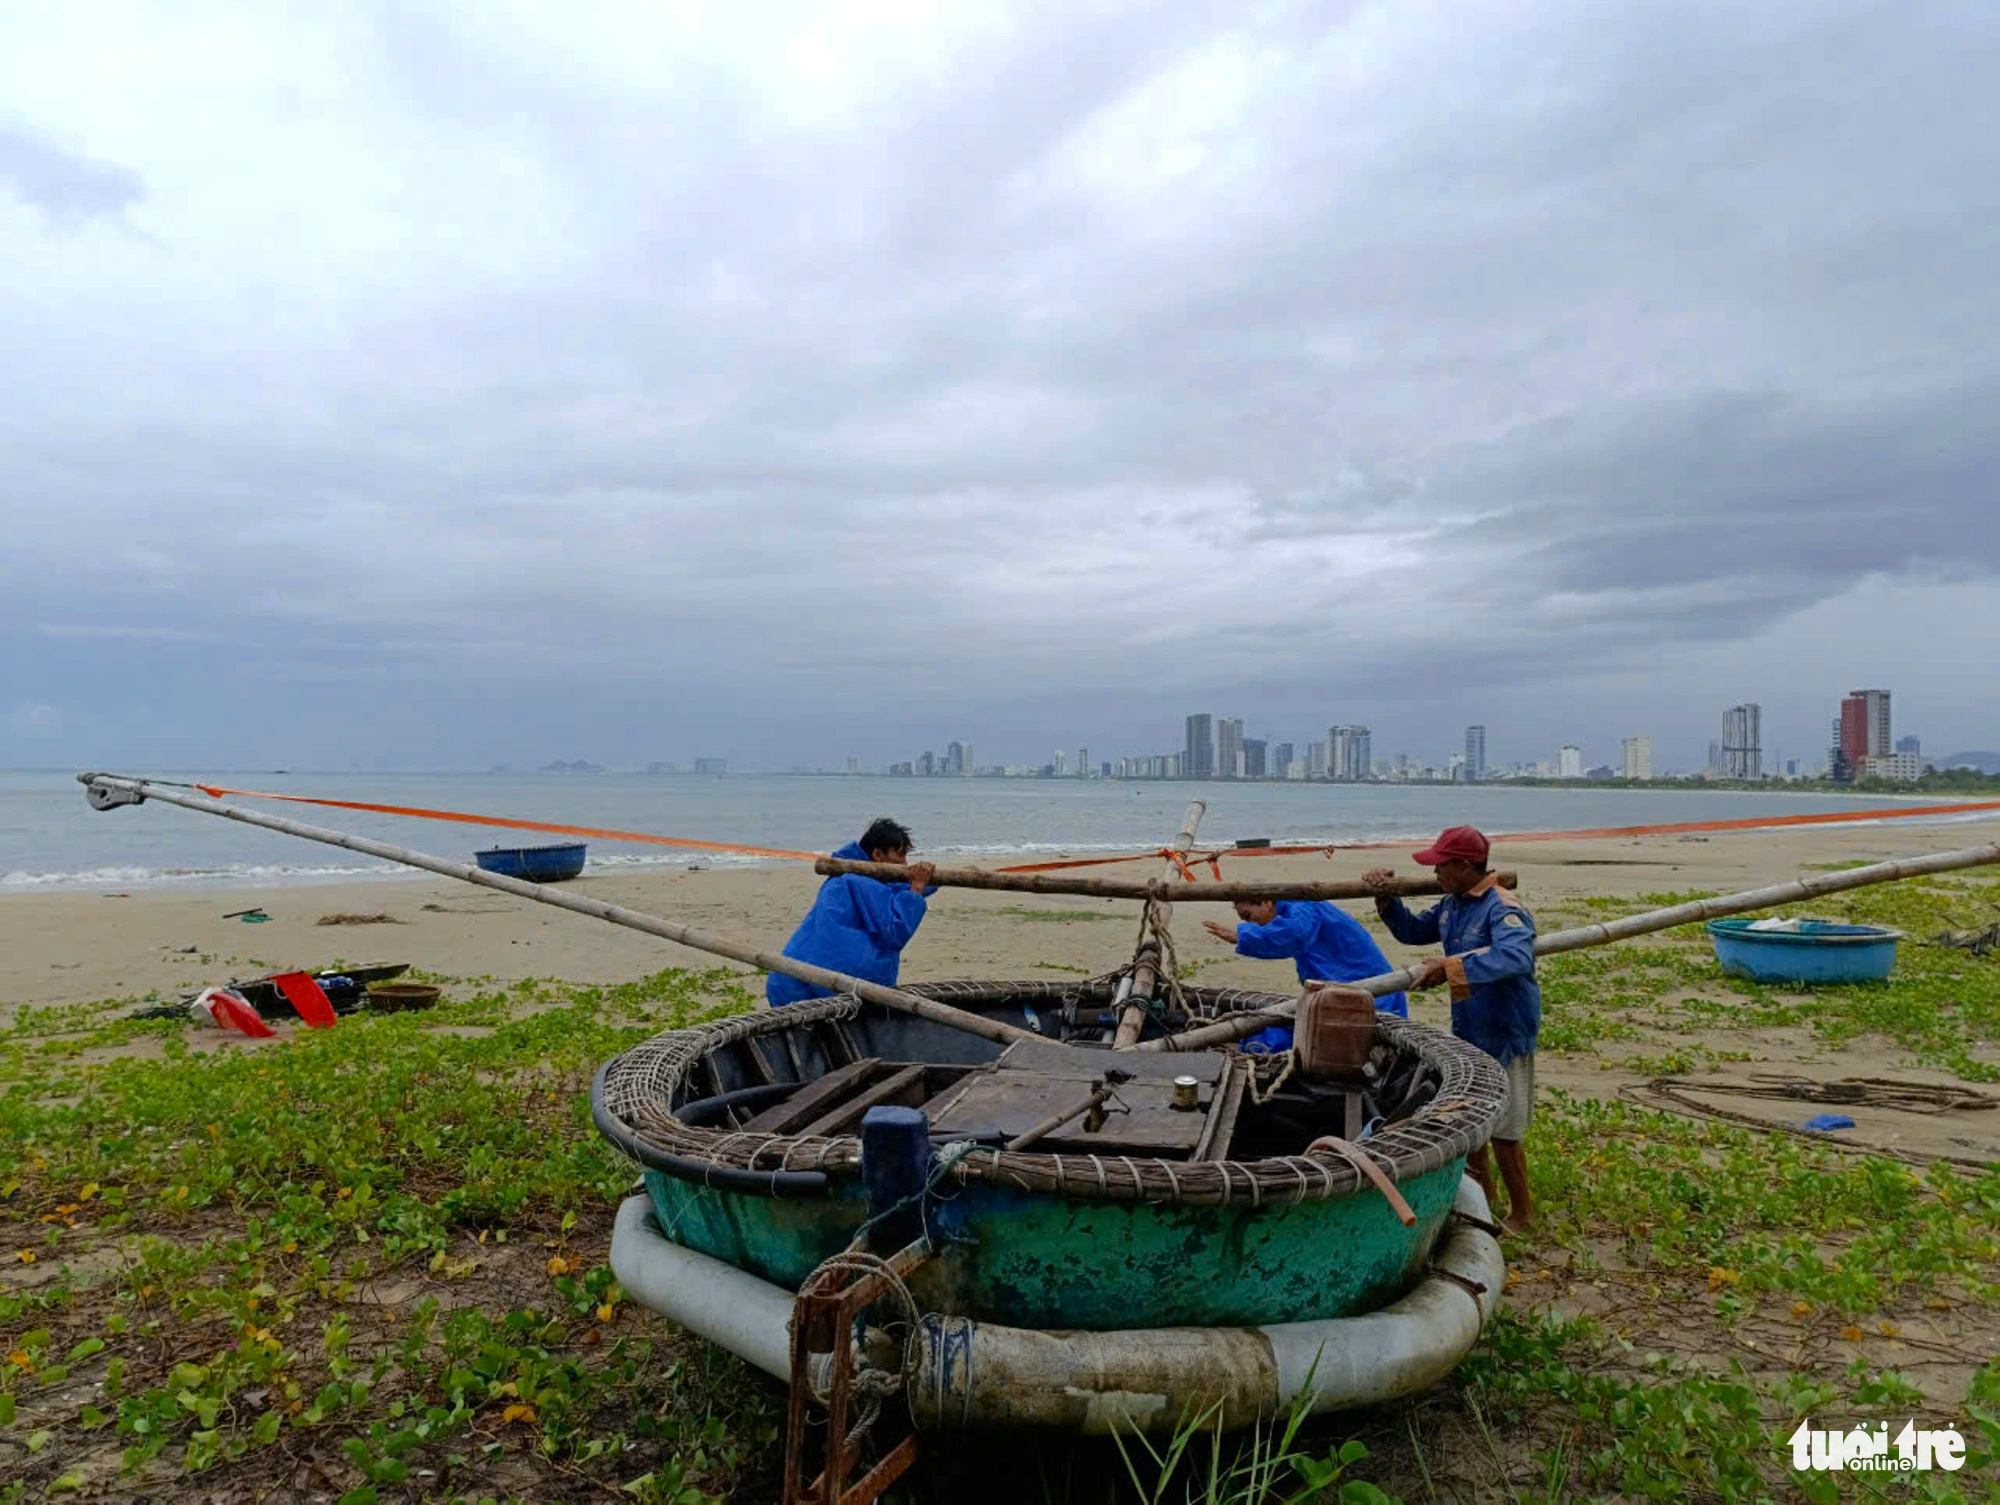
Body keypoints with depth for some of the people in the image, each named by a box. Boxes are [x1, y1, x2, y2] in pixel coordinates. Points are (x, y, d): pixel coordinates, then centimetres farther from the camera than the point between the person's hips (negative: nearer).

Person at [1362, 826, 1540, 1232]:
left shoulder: (1503, 909, -25)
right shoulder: (1451, 905, 3)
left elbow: (1514, 958, -44)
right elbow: (1412, 931, 17)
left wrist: (1450, 966, -47)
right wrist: (1386, 899, 0)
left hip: (1504, 1032, -9)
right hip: (1466, 1030, 9)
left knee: (1502, 1131, 4)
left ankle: (1521, 1213, 26)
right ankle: (1481, 1194, 45)